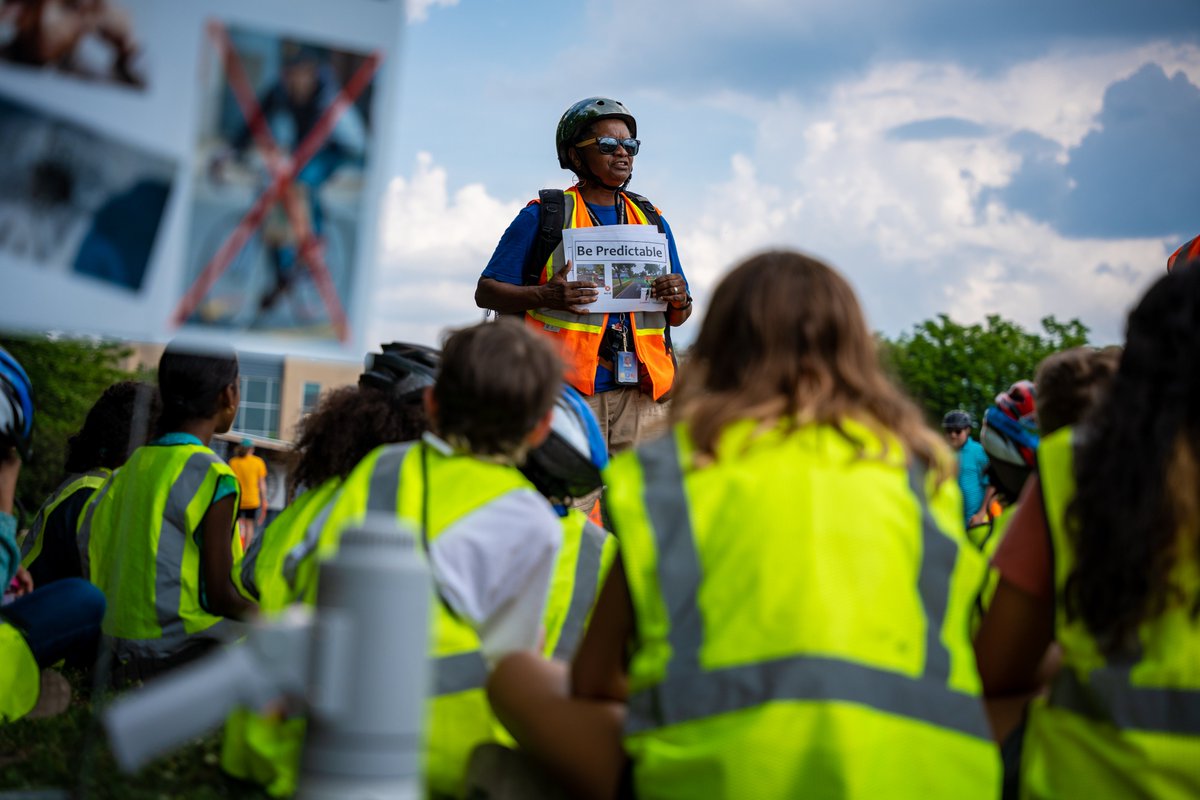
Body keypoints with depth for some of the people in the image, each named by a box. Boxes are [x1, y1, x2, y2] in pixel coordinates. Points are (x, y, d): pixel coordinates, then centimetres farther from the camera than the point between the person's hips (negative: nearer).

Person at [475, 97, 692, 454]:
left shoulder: (652, 220, 20)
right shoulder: (542, 217, 6)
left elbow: (677, 318, 22)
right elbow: (486, 292, 2)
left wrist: (680, 300, -2)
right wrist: (545, 297, -16)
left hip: (640, 394, 4)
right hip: (567, 389, -4)